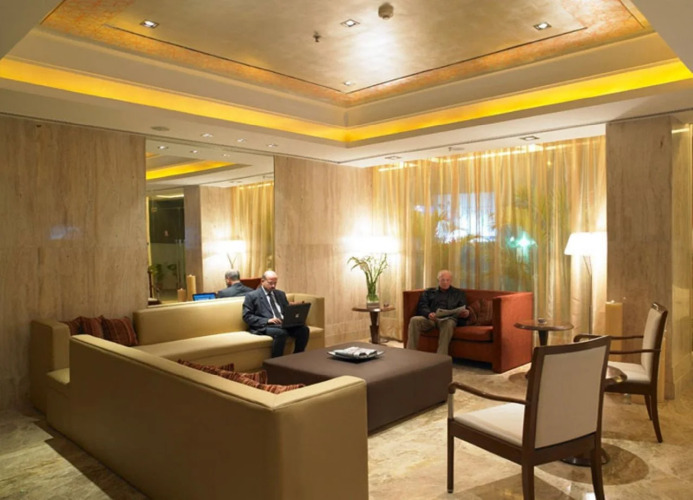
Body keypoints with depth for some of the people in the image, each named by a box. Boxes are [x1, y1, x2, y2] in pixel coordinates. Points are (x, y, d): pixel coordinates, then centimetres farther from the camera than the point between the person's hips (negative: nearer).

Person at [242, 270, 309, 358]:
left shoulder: (281, 294, 22)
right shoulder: (252, 296, 5)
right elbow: (247, 316, -3)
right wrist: (267, 320, -15)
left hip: (284, 324, 6)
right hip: (264, 326, -5)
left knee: (304, 329, -23)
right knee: (281, 333, -38)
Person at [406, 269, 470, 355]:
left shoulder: (459, 293, 26)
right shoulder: (428, 292, 25)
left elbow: (464, 309, 14)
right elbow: (421, 306, 9)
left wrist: (466, 313, -14)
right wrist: (429, 313, -16)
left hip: (449, 318, -1)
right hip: (430, 318, 1)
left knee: (448, 324, -39)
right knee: (414, 320, -31)